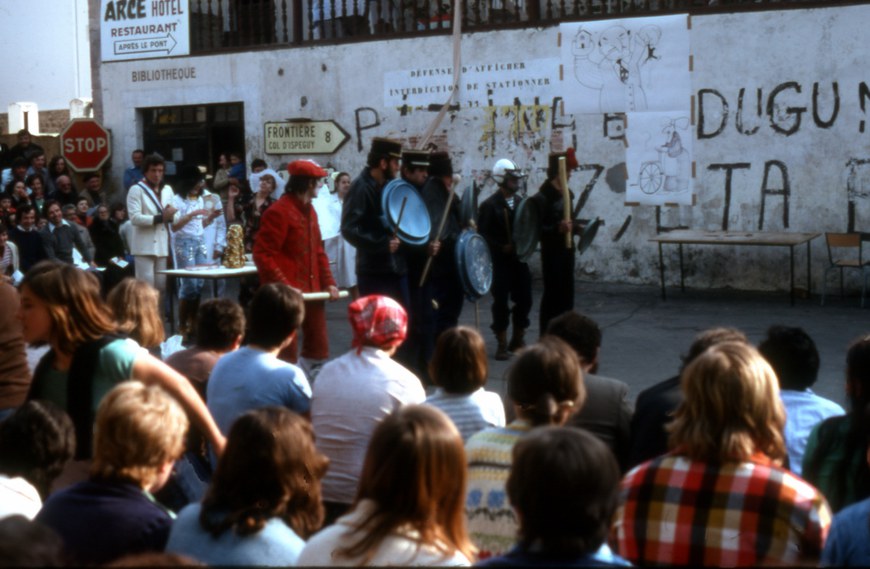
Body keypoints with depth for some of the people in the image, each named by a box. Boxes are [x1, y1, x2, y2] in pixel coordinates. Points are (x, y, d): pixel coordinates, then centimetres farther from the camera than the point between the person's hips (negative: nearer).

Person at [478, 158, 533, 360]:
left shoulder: (520, 202, 10)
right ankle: (502, 344, 10)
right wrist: (501, 247, -16)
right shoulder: (489, 205, -8)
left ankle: (518, 340, 23)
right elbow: (483, 234, -11)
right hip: (500, 262, -5)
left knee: (524, 299, 7)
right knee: (501, 302, -1)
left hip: (519, 259, 5)